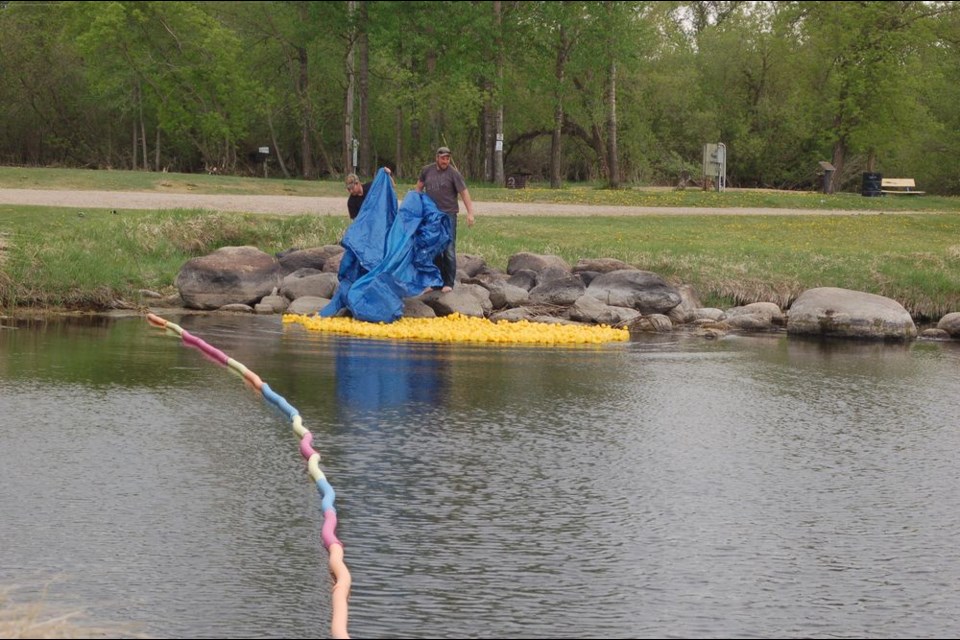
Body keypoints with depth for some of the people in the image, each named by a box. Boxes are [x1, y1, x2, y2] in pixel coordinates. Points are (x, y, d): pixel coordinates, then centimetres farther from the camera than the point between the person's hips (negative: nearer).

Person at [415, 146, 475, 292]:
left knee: (449, 250, -7)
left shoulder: (453, 174, -6)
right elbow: (419, 188, 21)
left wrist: (470, 213, -19)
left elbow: (464, 193, -10)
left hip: (448, 215, -5)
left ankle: (449, 283, -4)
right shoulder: (426, 171, 7)